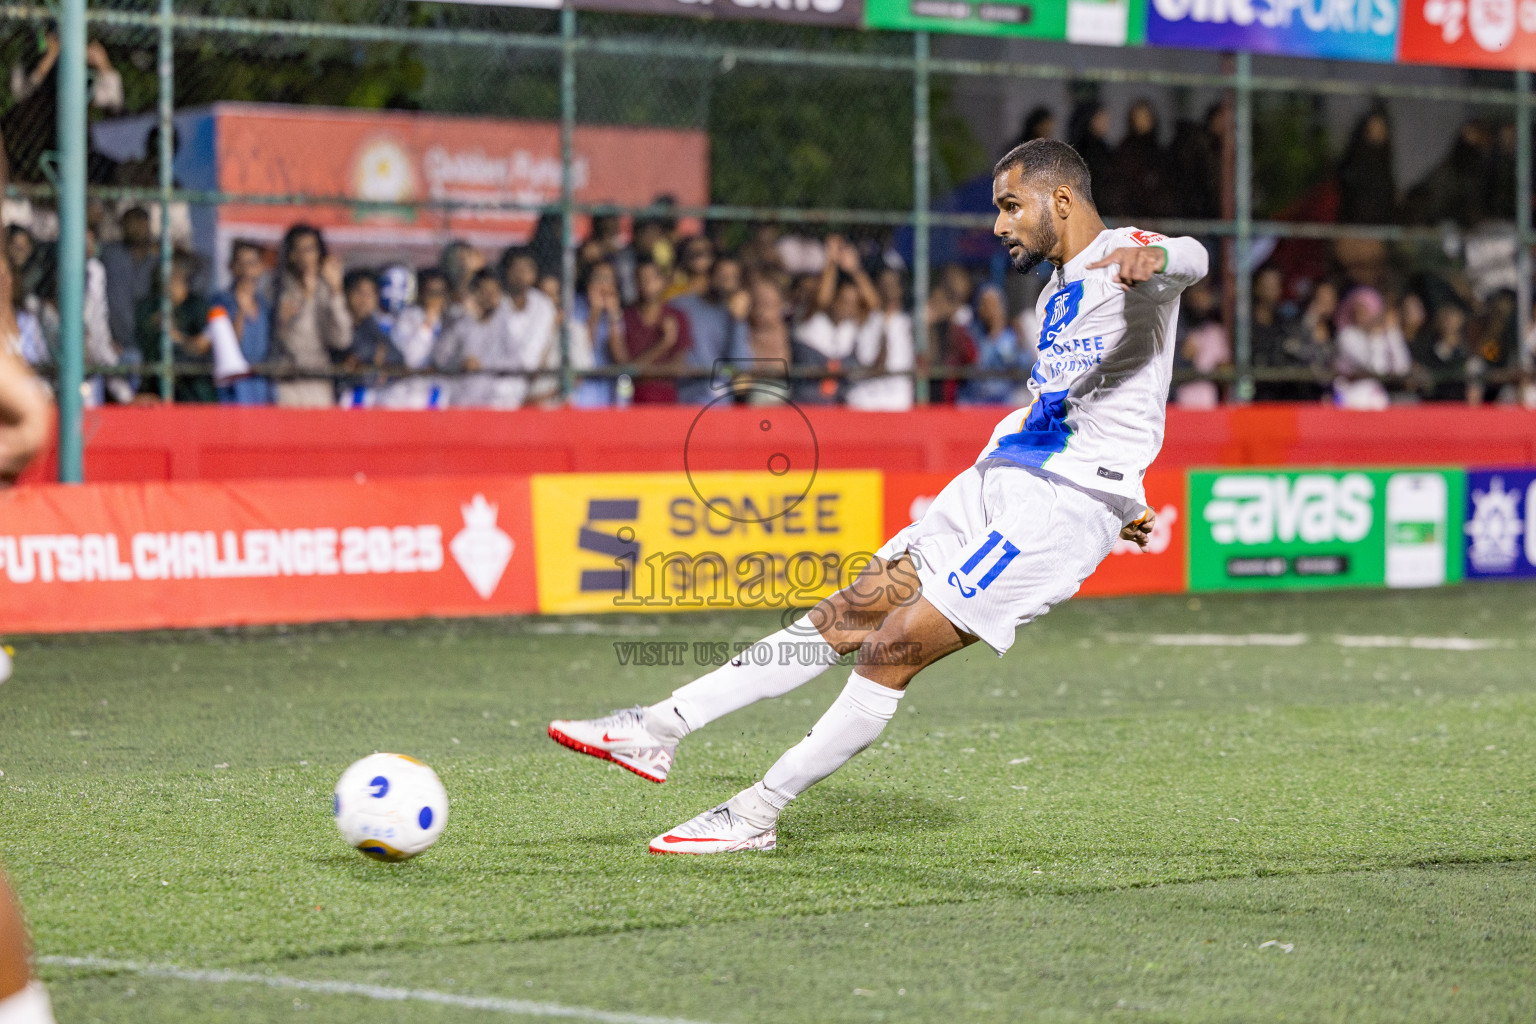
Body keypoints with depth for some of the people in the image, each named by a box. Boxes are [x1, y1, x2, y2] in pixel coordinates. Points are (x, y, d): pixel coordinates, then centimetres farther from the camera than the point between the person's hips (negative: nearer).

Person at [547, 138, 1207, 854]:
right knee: (847, 617, 3)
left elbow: (1190, 260, -33)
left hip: (1064, 507, -9)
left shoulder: (1123, 258, -9)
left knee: (895, 647, -15)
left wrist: (1151, 257, -56)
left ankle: (757, 815, -9)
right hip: (994, 482, 9)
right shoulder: (1058, 296, 22)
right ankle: (660, 728, 1)